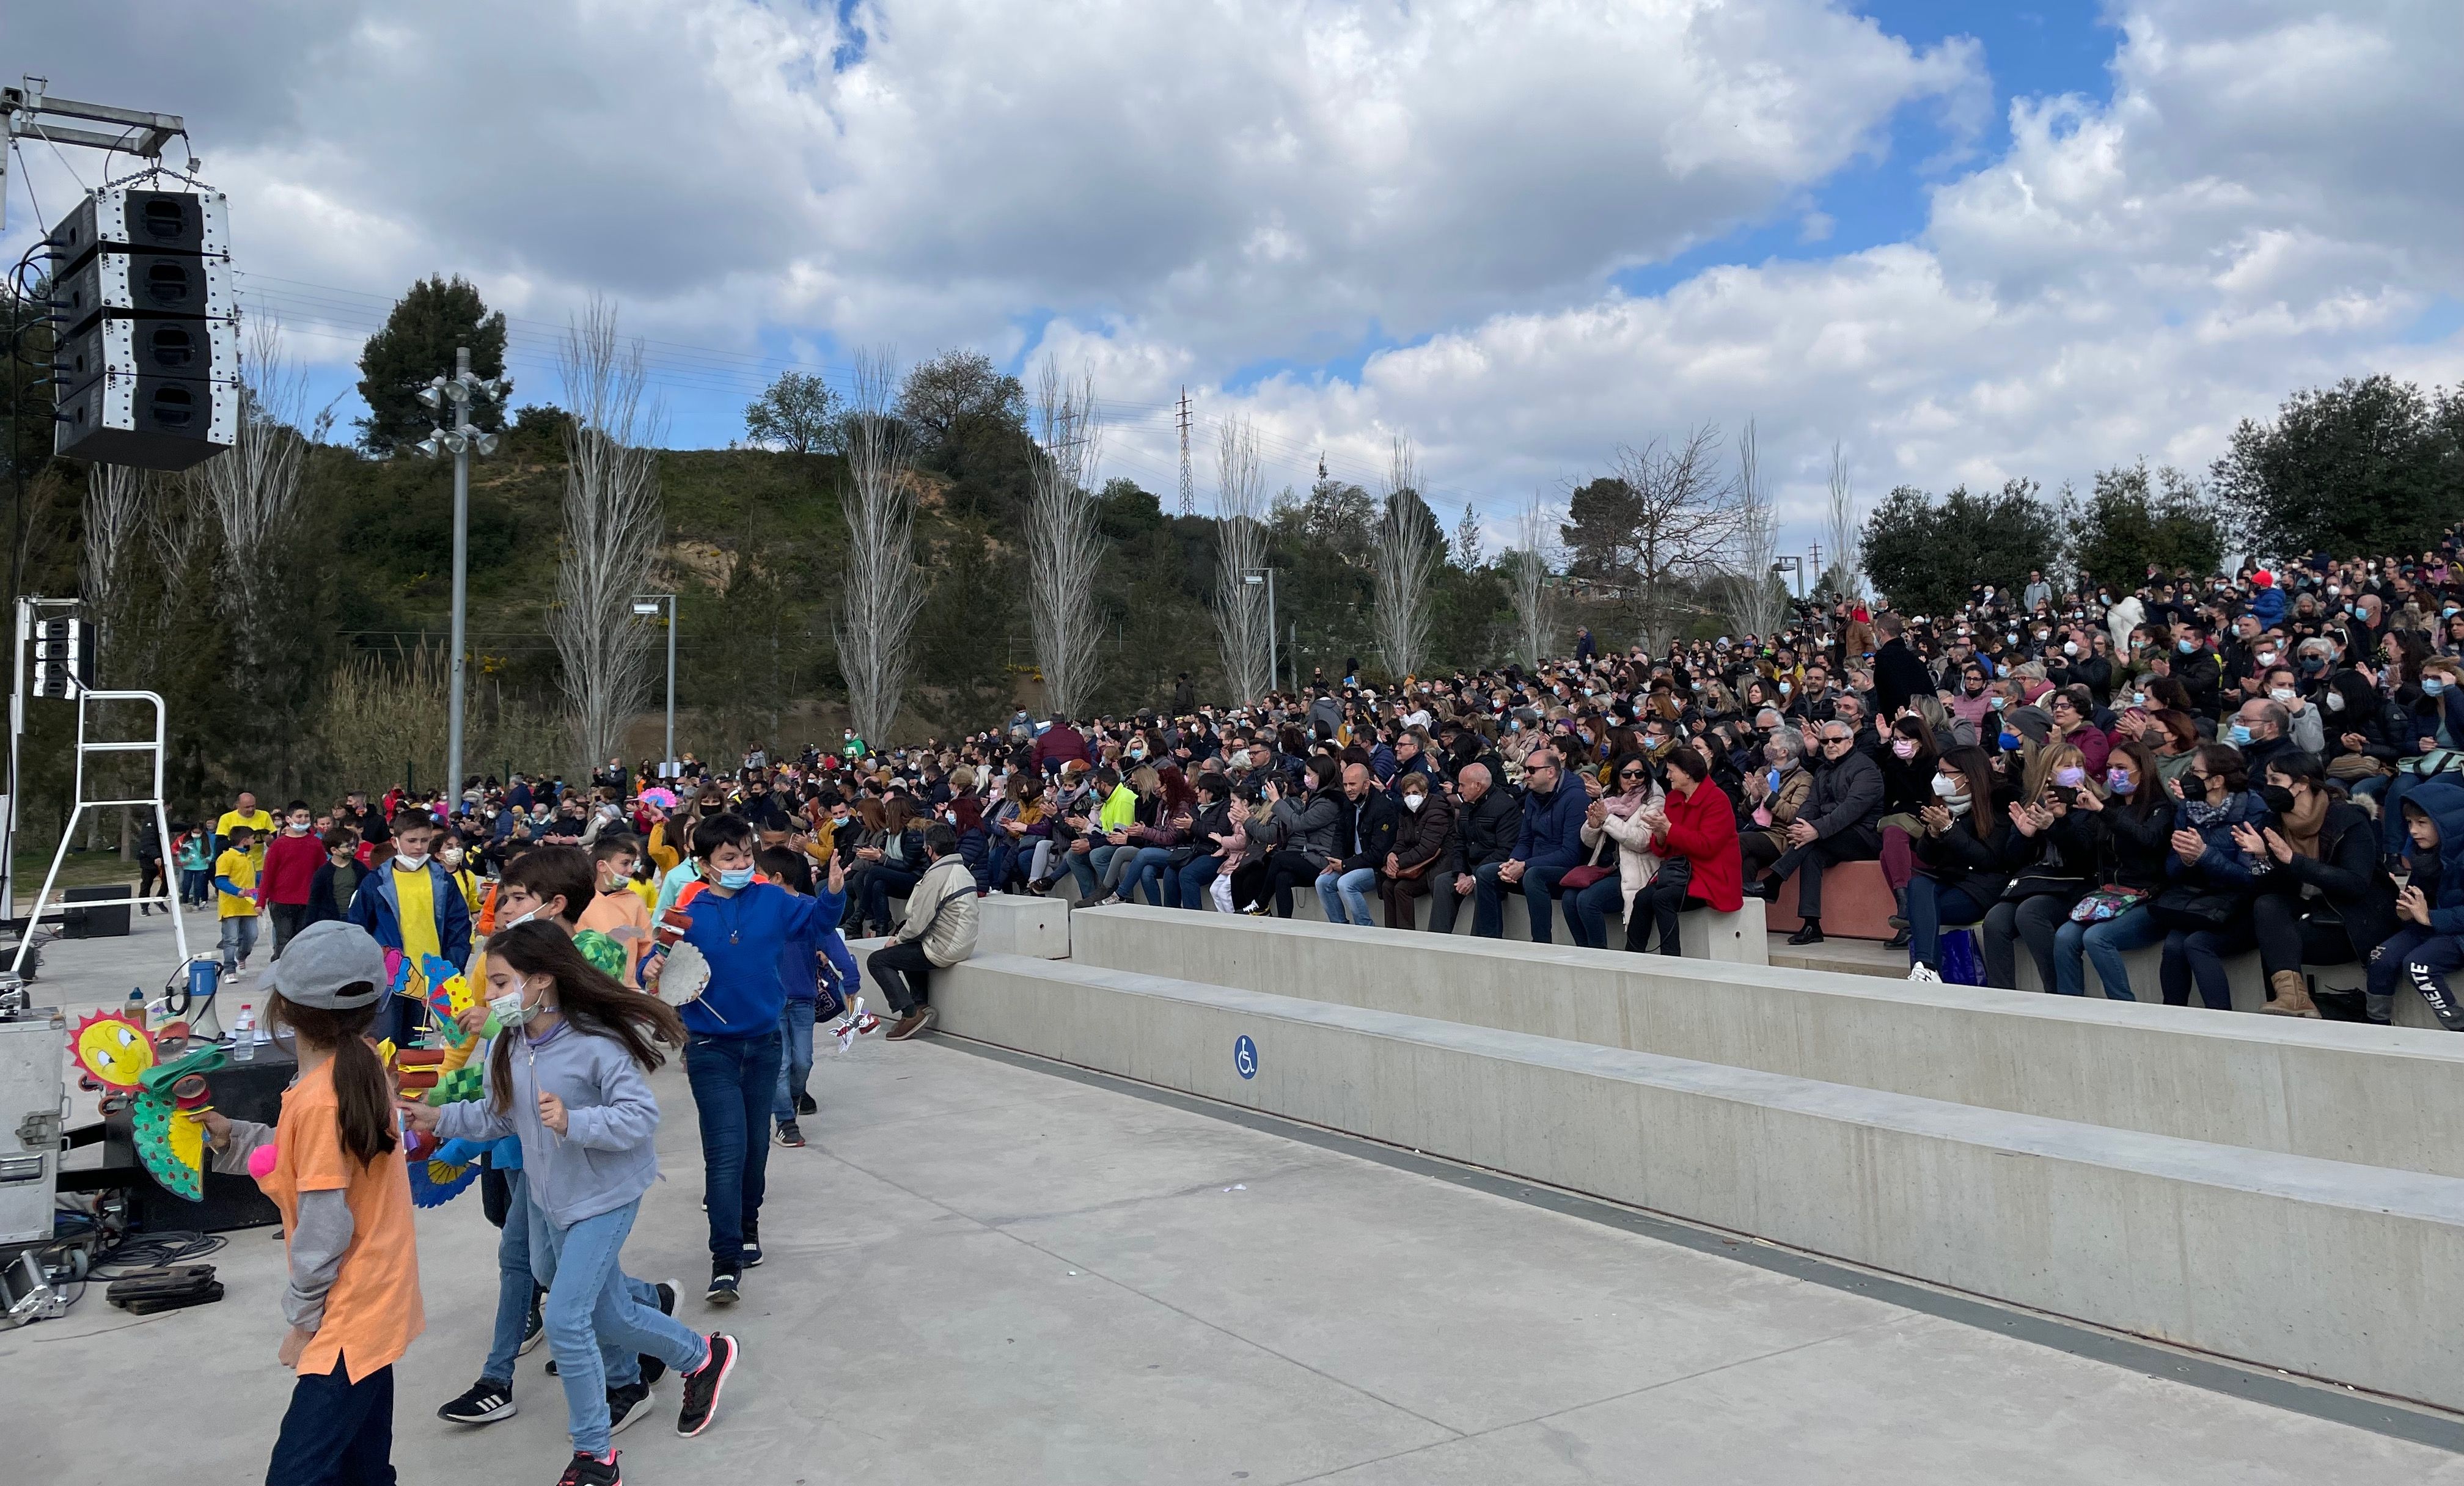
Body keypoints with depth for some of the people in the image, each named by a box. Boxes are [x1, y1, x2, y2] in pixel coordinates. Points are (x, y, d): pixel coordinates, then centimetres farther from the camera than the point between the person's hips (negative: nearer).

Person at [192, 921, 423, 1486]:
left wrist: (303, 1320, -8)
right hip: (376, 1302, 9)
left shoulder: (319, 1101, -25)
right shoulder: (359, 1063, -1)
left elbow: (323, 1233, -21)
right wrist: (229, 1136, 2)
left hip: (348, 1318, -9)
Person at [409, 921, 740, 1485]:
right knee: (606, 1312, 18)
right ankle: (702, 1359, 43)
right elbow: (497, 1116, 8)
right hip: (547, 1194, 8)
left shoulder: (597, 1043, -26)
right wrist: (440, 1118, -3)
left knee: (565, 1321, -11)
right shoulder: (505, 1046, -3)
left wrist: (573, 1121, -36)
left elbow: (642, 1116, -25)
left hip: (604, 1196, -8)